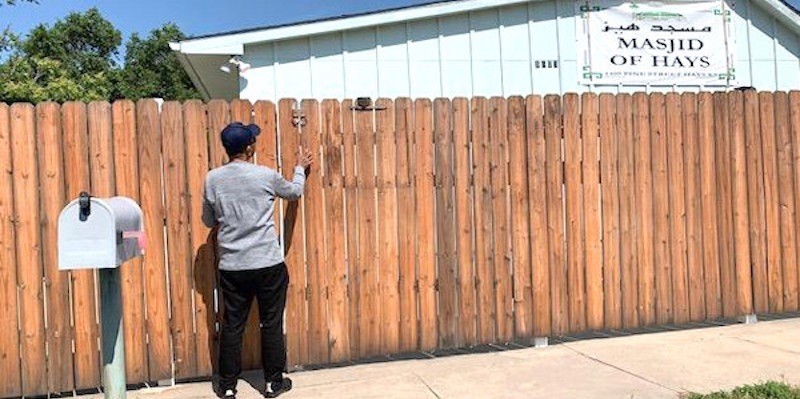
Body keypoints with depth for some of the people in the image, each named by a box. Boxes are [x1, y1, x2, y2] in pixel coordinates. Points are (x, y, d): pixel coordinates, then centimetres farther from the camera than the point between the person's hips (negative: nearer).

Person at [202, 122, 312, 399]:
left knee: (232, 326, 12)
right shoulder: (266, 176, -8)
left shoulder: (213, 179, -2)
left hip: (231, 267, 3)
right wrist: (300, 168, 30)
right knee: (272, 324, 10)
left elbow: (209, 221, 10)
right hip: (268, 264, -2)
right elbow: (294, 192, 13)